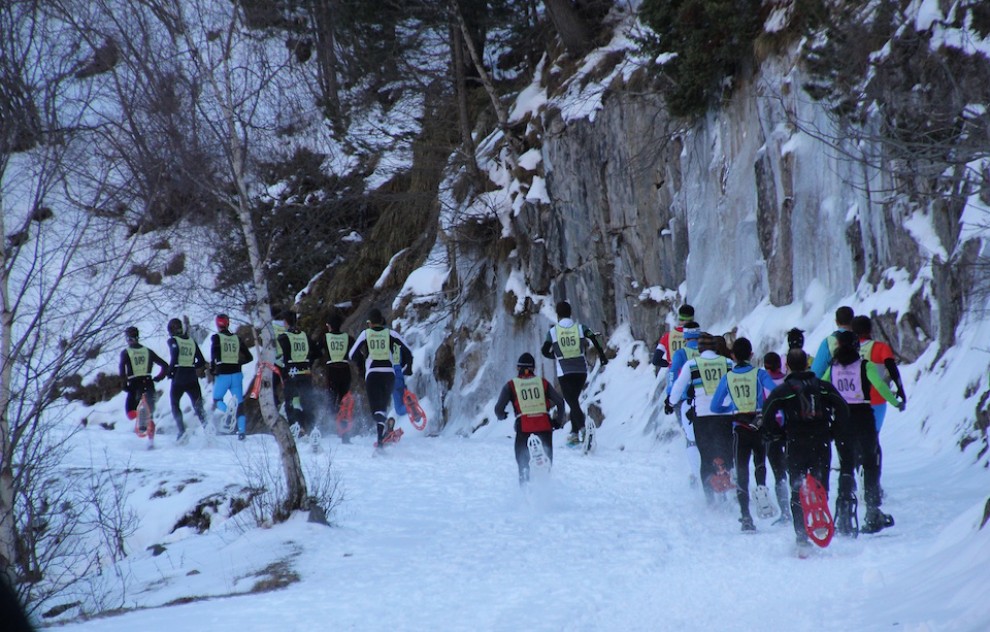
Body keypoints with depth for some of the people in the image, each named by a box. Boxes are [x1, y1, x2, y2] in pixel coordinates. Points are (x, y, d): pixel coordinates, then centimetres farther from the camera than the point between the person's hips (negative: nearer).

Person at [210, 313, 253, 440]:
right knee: (239, 403, 6)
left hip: (222, 375, -3)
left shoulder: (216, 338, -2)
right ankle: (242, 430, -8)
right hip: (236, 374, 3)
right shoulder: (237, 338, 8)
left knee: (217, 400, 12)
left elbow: (215, 354, -18)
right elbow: (249, 357, 10)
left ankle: (228, 412, -20)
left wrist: (212, 369, -7)